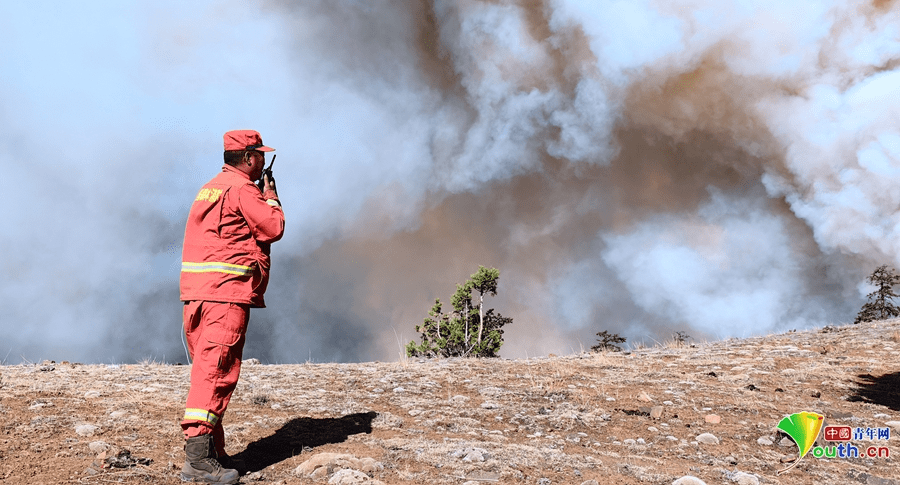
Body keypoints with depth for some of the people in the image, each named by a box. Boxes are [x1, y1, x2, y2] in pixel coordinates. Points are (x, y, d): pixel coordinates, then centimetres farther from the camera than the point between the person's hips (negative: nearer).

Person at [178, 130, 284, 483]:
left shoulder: (210, 188, 22)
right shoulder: (241, 189, -7)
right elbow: (274, 228, -8)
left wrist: (260, 195, 25)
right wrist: (270, 197, 9)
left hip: (197, 291, 10)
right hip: (226, 290, -9)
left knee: (207, 369, 12)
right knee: (217, 371, -12)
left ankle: (212, 451, 18)